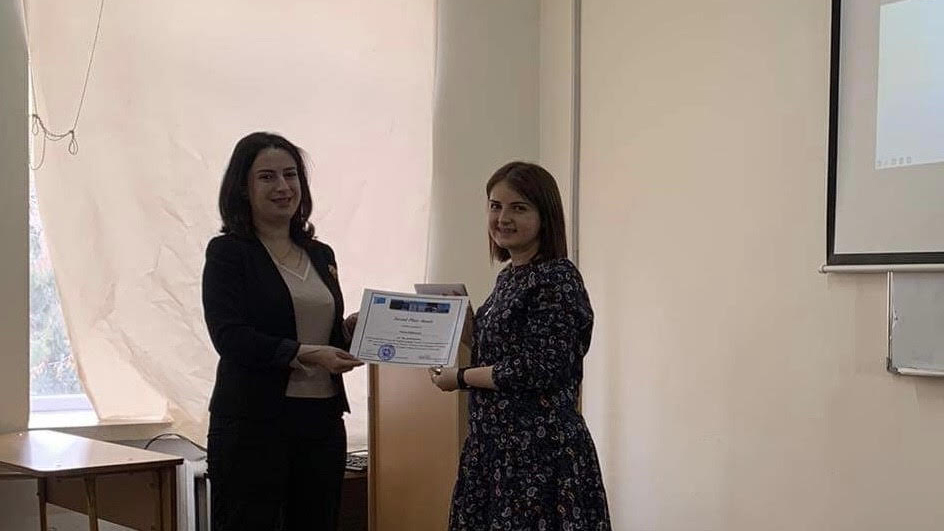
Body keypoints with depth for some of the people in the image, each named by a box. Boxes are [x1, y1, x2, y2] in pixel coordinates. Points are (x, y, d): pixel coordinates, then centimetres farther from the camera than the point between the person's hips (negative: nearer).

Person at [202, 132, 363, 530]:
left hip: (322, 420, 6)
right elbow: (229, 336, -14)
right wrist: (303, 354, -22)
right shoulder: (228, 252, -3)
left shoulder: (321, 255, 15)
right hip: (254, 421, -6)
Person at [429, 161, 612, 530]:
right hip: (496, 446, 8)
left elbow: (540, 370, -20)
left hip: (541, 450, -8)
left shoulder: (557, 279, -14)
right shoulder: (509, 277, 12)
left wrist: (460, 378, -11)